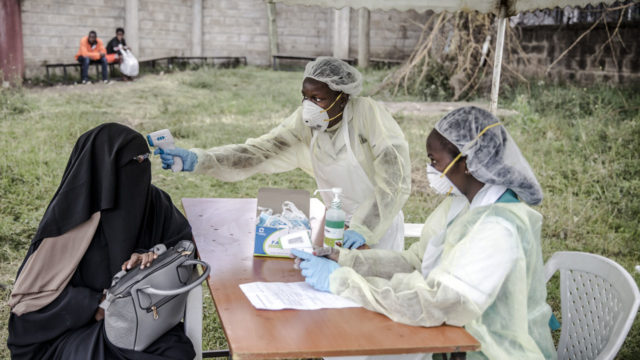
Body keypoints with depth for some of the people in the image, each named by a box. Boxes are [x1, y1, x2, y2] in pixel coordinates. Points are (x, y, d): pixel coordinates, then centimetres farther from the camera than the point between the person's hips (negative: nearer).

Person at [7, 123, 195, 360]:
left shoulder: (151, 200, -5)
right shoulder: (69, 218, -16)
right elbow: (32, 292, -12)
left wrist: (152, 255, -14)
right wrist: (98, 305, -21)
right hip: (79, 328, -3)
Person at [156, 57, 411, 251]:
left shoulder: (368, 113, -23)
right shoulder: (305, 122, -10)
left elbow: (396, 179, -26)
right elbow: (258, 152, -17)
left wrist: (364, 229, -34)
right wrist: (197, 160, -29)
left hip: (379, 225, -4)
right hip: (338, 224, 4)